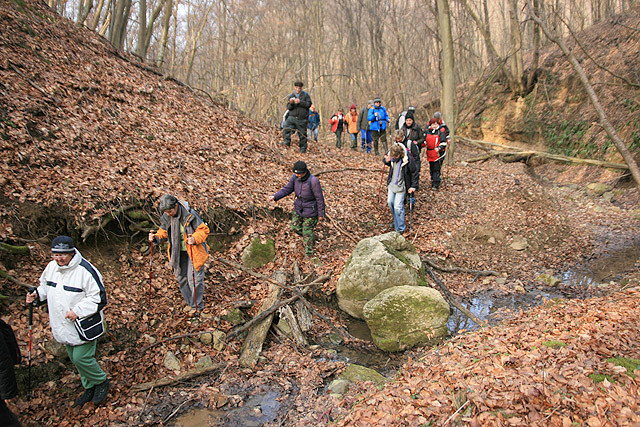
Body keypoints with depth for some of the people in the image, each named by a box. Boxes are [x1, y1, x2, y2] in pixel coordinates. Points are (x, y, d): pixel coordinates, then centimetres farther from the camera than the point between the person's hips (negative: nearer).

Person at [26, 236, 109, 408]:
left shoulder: (85, 270, -23)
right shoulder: (51, 267, 0)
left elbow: (99, 298, -20)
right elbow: (46, 286, 20)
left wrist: (78, 311, -26)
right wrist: (37, 295, -1)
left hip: (83, 326, -8)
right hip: (64, 326, 8)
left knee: (81, 358, -7)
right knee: (74, 359, 17)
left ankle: (101, 381, 20)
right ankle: (89, 388, 36)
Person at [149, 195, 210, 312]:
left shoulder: (190, 215, -22)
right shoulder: (166, 216, -4)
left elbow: (204, 230, -16)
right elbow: (163, 231, 12)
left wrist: (195, 239, -34)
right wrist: (156, 236, -9)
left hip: (194, 251, -6)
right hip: (178, 252, 6)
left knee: (194, 278, -5)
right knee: (181, 277, 13)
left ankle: (197, 306, 13)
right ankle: (190, 302, 32)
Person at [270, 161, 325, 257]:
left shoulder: (313, 181, -31)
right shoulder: (295, 177, -13)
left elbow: (320, 198, -21)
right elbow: (287, 189, -1)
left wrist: (321, 214, -13)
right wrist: (275, 196, -16)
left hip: (310, 210, -6)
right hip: (299, 208, 6)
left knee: (307, 230, 9)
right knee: (295, 227, 16)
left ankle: (309, 251, 35)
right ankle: (312, 237, 44)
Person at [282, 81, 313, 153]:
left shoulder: (305, 95, 7)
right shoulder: (291, 95, 11)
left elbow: (309, 104, -5)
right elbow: (288, 107, 8)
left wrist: (300, 102, -17)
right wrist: (291, 103, -15)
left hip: (302, 118, -1)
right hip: (292, 117, 1)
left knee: (302, 134, 3)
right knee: (286, 128, -25)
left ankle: (303, 148, 13)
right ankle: (287, 141, -21)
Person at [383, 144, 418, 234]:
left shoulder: (408, 159, -22)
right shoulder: (391, 156, -9)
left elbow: (414, 173, -11)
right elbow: (386, 160, 15)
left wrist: (413, 186, -11)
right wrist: (386, 161, -10)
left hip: (401, 186, -6)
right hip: (391, 184, 6)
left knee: (398, 207, -9)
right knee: (390, 202, 12)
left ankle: (400, 229, 4)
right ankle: (396, 220, 38)